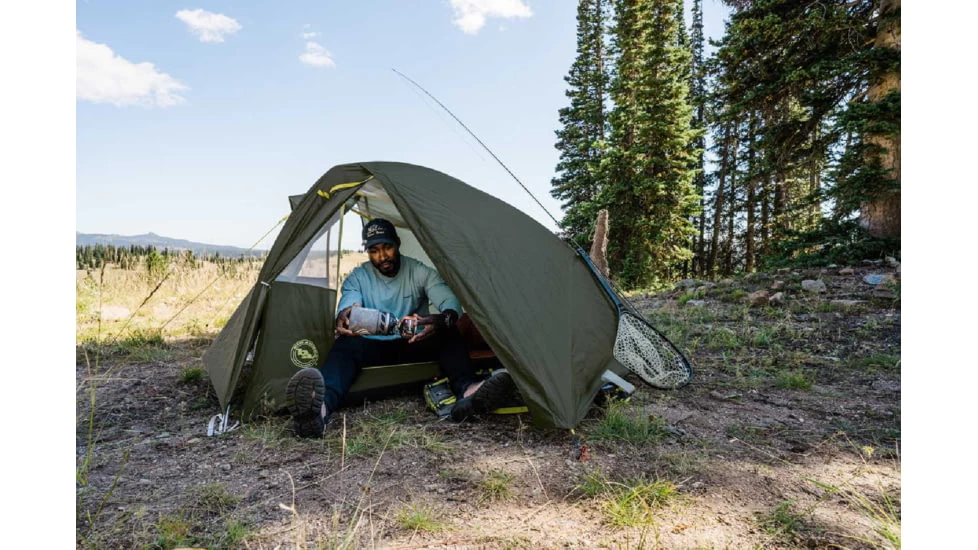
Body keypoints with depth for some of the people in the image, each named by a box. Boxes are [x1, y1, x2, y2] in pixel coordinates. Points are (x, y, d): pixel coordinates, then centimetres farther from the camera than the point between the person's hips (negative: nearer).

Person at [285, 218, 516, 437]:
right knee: (346, 344, -35)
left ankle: (467, 390, -56)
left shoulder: (420, 272, -4)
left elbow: (451, 302, -18)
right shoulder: (357, 277, -1)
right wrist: (344, 317, -49)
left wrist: (442, 320, -44)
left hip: (414, 345, 1)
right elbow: (347, 305, -21)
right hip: (372, 347, -1)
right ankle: (319, 407, -66)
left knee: (447, 334, -30)